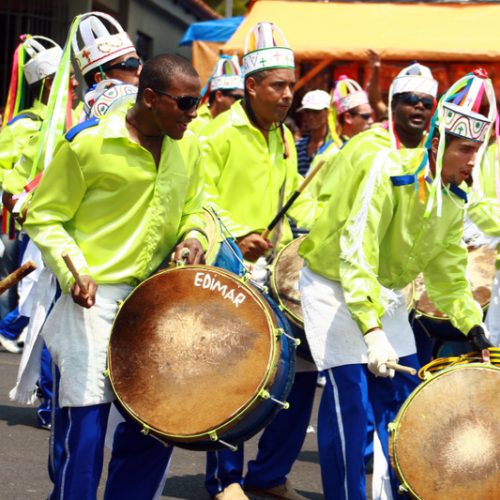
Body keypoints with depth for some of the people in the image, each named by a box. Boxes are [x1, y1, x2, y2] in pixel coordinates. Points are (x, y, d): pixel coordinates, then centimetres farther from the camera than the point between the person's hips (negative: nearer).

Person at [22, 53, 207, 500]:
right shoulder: (89, 143, -11)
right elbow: (44, 219, -6)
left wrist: (192, 236, -1)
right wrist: (73, 271, -21)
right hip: (94, 299, -6)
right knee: (87, 421, -6)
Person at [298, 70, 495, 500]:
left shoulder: (454, 201, -2)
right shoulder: (389, 172, -26)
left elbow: (447, 275, 8)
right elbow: (356, 254, -33)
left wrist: (474, 326, -6)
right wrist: (372, 332, -39)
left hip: (386, 295, 7)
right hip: (334, 287, -7)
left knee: (402, 395, 5)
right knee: (349, 397, -12)